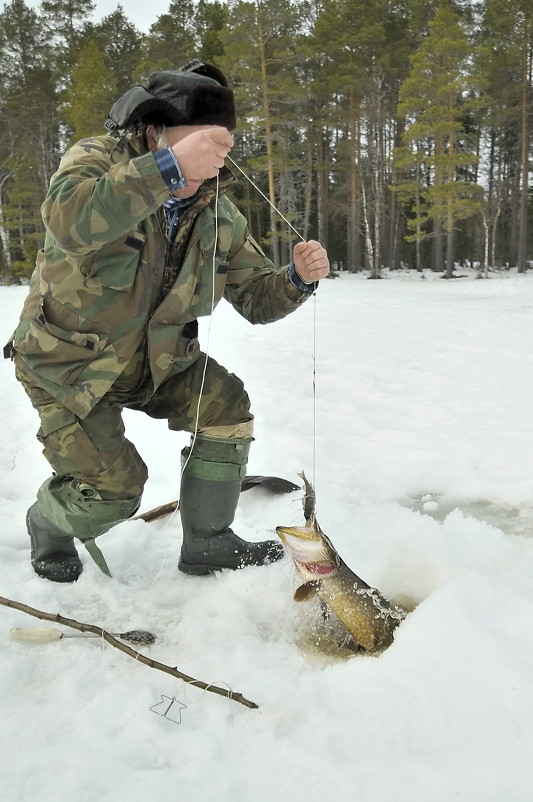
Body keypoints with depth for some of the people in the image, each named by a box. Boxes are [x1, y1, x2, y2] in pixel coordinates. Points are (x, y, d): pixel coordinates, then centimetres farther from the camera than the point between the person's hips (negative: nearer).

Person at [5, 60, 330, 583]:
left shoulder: (219, 214, -4)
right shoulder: (98, 159, -18)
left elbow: (257, 299, 0)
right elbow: (68, 221, -43)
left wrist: (298, 279, -22)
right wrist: (169, 168, -52)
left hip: (156, 360, 5)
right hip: (68, 362, -5)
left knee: (226, 407, -12)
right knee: (112, 487, -13)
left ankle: (208, 544, 6)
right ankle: (48, 525, 24)